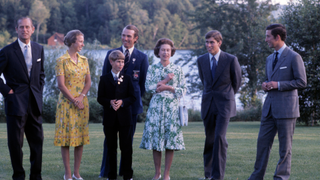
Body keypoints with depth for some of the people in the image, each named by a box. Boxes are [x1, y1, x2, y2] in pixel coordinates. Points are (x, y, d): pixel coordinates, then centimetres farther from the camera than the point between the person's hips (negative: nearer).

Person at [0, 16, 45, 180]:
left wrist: (39, 90, 10)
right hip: (16, 102, -5)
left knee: (37, 140, 8)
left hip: (35, 103, 5)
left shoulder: (39, 49, 10)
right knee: (15, 142, 1)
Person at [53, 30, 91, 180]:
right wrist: (74, 101, -12)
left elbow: (88, 82, 7)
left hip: (82, 103, 5)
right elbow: (61, 84, -10)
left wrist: (81, 97, -9)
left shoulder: (84, 60, 9)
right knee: (66, 136, -1)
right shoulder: (62, 60, -6)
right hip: (66, 103, -5)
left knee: (80, 137, 6)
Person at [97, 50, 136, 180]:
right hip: (109, 118, 0)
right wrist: (110, 102, -16)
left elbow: (132, 97, 3)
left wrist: (122, 102, -15)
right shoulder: (104, 79, 4)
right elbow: (100, 98, 2)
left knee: (126, 146, 0)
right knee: (111, 147, 7)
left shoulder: (127, 78, 6)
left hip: (124, 117, 0)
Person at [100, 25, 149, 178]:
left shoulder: (142, 57, 5)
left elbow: (143, 82, 8)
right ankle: (106, 171, 8)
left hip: (131, 103, 0)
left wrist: (136, 97, 3)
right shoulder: (111, 54, 6)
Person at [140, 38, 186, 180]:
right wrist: (165, 80, -8)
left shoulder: (177, 70, 7)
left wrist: (167, 87, -8)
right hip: (156, 107, 1)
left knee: (170, 140, -3)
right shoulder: (152, 69, 7)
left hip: (172, 107, 0)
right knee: (155, 139, 0)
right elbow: (148, 87, -4)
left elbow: (183, 90, 3)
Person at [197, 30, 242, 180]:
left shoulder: (231, 60, -6)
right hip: (208, 104, 4)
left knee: (220, 137, -16)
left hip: (224, 104, -4)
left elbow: (237, 81, 9)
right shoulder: (201, 60, 5)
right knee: (209, 139, 8)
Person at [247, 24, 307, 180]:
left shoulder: (294, 57, -6)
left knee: (285, 145, 0)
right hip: (269, 107, 7)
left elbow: (301, 82, -10)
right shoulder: (270, 59, 18)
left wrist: (278, 85, -15)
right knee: (263, 141, 6)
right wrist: (265, 85, 4)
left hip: (286, 108, -7)